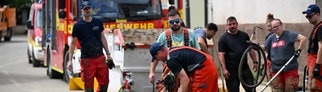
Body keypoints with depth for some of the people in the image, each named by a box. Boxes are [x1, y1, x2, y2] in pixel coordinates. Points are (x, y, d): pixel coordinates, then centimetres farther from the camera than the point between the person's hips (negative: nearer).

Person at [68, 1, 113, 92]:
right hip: (87, 60, -3)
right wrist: (70, 60, -6)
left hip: (100, 58, 3)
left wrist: (108, 54, 13)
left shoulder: (98, 22, 8)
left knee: (104, 82, 0)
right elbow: (73, 43, 0)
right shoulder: (78, 26, -3)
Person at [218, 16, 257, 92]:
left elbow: (250, 49, 16)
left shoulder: (244, 35, 10)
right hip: (231, 70, -4)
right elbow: (221, 54, -9)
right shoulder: (223, 38, -3)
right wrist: (224, 69, -18)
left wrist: (255, 62, 7)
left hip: (245, 68, 4)